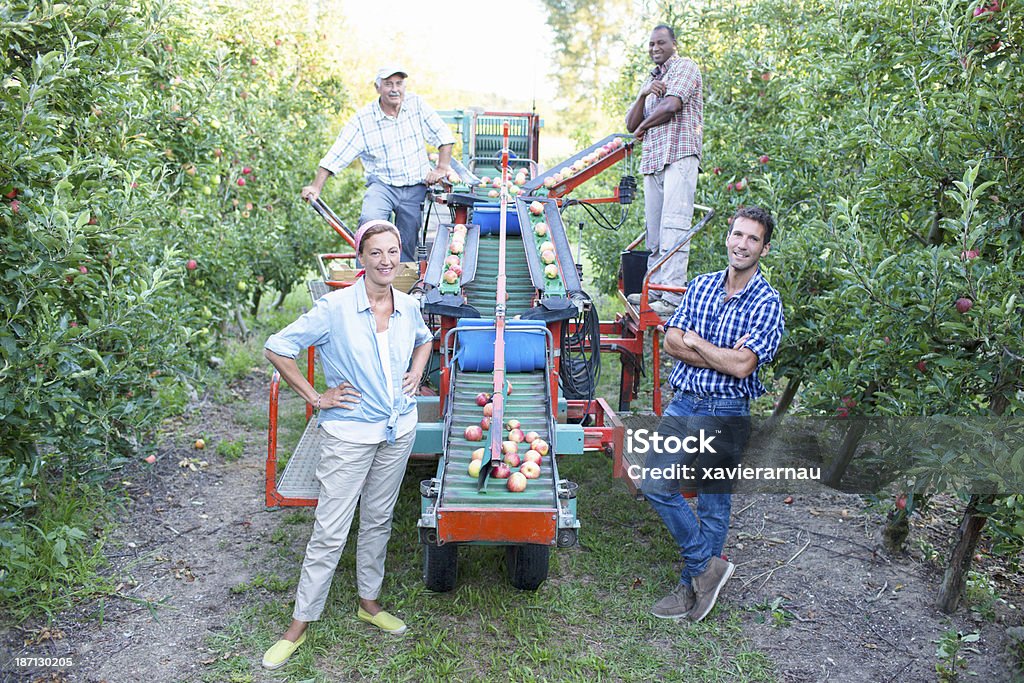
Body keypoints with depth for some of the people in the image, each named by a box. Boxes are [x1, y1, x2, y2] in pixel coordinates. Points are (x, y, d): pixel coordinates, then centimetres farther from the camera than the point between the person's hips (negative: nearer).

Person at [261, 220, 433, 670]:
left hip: (399, 429, 5)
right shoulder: (336, 308, -15)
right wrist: (315, 397, -11)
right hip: (349, 433, -5)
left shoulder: (407, 307, 1)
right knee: (330, 531, 1)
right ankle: (300, 625, 18)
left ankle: (369, 602, 36)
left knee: (378, 520, 18)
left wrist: (416, 374, 8)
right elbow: (276, 348, -12)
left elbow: (424, 340, 25)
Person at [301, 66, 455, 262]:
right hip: (382, 185, -2)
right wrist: (316, 187, -13)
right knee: (370, 220, -30)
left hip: (416, 188, 2)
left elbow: (443, 135, 7)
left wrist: (442, 168, -5)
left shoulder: (416, 104, 3)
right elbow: (336, 156, -5)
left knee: (407, 245, -2)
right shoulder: (362, 120, -4)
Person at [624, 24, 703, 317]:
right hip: (652, 160, 8)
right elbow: (630, 125, 18)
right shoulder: (651, 79, 28)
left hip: (680, 155, -8)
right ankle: (654, 289, 10)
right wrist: (642, 94, 1)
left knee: (673, 225, -16)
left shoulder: (685, 67, 5)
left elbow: (671, 106, -12)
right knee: (654, 230, 5)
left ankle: (673, 296, -21)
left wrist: (643, 128, 5)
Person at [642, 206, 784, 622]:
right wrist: (720, 356, -15)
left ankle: (692, 586, 24)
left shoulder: (766, 302, -8)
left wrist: (694, 342, -8)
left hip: (726, 414, -5)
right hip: (683, 403, 5)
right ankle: (708, 565, 18)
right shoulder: (701, 285, 6)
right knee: (657, 486, 1)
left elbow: (742, 365, -19)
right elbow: (672, 341, -2)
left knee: (713, 504, 8)